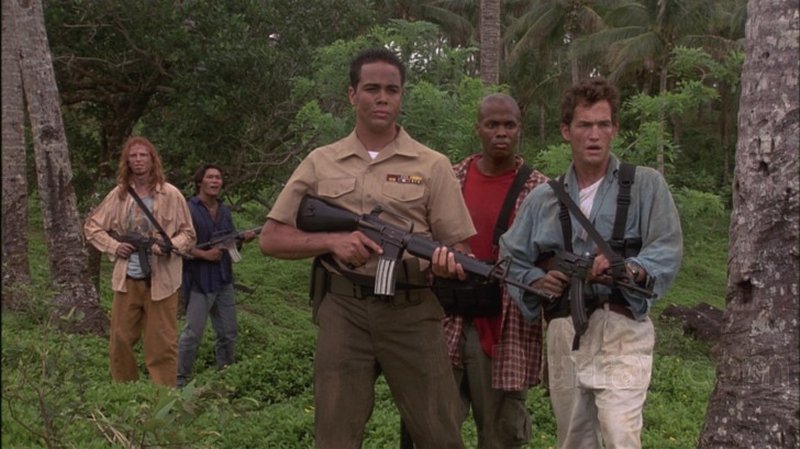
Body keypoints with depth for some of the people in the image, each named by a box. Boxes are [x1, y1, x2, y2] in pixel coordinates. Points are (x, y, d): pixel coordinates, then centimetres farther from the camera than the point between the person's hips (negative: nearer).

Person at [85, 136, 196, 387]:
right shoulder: (118, 194, 5)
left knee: (162, 344, 0)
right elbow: (91, 227, 14)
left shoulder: (171, 195, -2)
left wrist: (170, 246, -18)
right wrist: (113, 246, -2)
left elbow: (188, 233, 2)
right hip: (127, 279, 3)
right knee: (120, 340, 9)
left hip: (161, 280, -3)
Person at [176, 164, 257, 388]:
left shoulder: (225, 211, 13)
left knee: (228, 334, 12)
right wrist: (205, 254, -21)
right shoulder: (189, 209, -9)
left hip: (224, 281, 7)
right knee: (193, 334, -6)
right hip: (199, 281, -7)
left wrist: (243, 238, -1)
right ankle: (180, 379, 5)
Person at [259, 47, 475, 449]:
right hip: (342, 312, 1)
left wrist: (446, 261, -21)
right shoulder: (320, 162, 7)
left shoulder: (432, 165, 4)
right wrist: (331, 241, -10)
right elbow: (271, 239, 6)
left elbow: (458, 245, 3)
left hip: (412, 313, -1)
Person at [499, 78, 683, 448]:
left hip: (621, 331, -4)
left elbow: (668, 250, -6)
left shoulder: (646, 185, 5)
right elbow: (510, 258, 14)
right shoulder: (543, 199, 14)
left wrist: (629, 269, -25)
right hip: (564, 333, 4)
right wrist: (537, 281, -6)